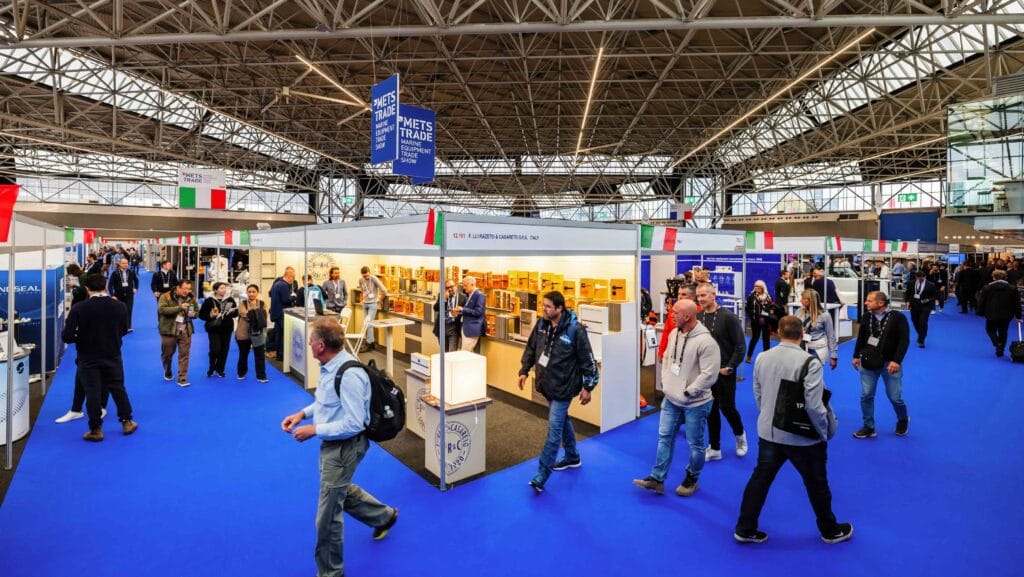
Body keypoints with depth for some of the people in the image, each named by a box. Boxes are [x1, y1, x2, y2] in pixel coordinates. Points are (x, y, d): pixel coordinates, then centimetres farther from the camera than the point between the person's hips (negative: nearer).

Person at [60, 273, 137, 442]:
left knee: (93, 393, 7)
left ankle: (96, 429, 15)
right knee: (118, 389, 14)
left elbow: (67, 336, -17)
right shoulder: (119, 306, -8)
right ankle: (127, 422, 23)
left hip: (88, 358, -2)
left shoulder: (78, 309, -16)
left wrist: (80, 336, 4)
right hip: (112, 356, 2)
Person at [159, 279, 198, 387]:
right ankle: (167, 373, 40)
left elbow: (197, 311, 16)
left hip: (185, 331, 2)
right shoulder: (166, 297, -7)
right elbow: (162, 309, -22)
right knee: (167, 354, 14)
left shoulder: (191, 298, 6)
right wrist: (179, 307, -29)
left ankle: (182, 378, 6)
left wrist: (193, 314, -8)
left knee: (184, 355, 0)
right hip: (169, 330, -2)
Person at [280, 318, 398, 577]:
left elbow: (353, 424, -29)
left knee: (328, 515, 8)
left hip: (345, 446, -10)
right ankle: (384, 516, 53)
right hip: (333, 442, 10)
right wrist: (303, 413, 0)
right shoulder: (330, 365, -3)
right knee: (342, 490, 31)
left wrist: (314, 430, -24)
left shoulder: (349, 375, -31)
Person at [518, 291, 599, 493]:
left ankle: (541, 476, 0)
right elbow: (531, 349, 12)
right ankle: (573, 457, 44)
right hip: (547, 384, 7)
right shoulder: (541, 324, -2)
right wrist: (524, 370, 7)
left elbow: (587, 360, -13)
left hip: (563, 387, -7)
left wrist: (588, 387, -10)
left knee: (554, 429, -6)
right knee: (562, 421, 23)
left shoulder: (575, 330, -20)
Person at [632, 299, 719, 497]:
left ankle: (691, 479, 32)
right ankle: (657, 479, 20)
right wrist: (665, 381, 5)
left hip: (695, 404, -7)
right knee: (664, 437, 11)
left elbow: (709, 375, -24)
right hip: (671, 399, 7)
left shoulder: (706, 341, -23)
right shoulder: (674, 333, 1)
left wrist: (687, 392, -18)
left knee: (695, 444, 11)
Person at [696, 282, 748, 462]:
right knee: (711, 410, 10)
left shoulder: (728, 317, -12)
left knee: (727, 407, 3)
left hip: (723, 372, -4)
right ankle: (714, 448, 21)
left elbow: (740, 345, -10)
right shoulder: (697, 317, 1)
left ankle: (740, 435, 34)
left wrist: (730, 367, -13)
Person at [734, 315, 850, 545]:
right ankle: (830, 531, 40)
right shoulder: (809, 362, -20)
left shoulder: (762, 358, -4)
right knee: (817, 485, 18)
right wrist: (825, 432, -4)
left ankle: (745, 529, 21)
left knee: (760, 479, 14)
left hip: (769, 433, 4)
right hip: (802, 437, -4)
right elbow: (814, 406, -21)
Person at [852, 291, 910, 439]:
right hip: (868, 362, 3)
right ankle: (869, 427, 14)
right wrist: (856, 356, 14)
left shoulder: (897, 317, -10)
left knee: (895, 397, 5)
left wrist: (896, 361, -18)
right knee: (866, 395, 2)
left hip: (890, 363, -3)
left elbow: (904, 340, -12)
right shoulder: (867, 317, 2)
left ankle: (903, 420, 35)